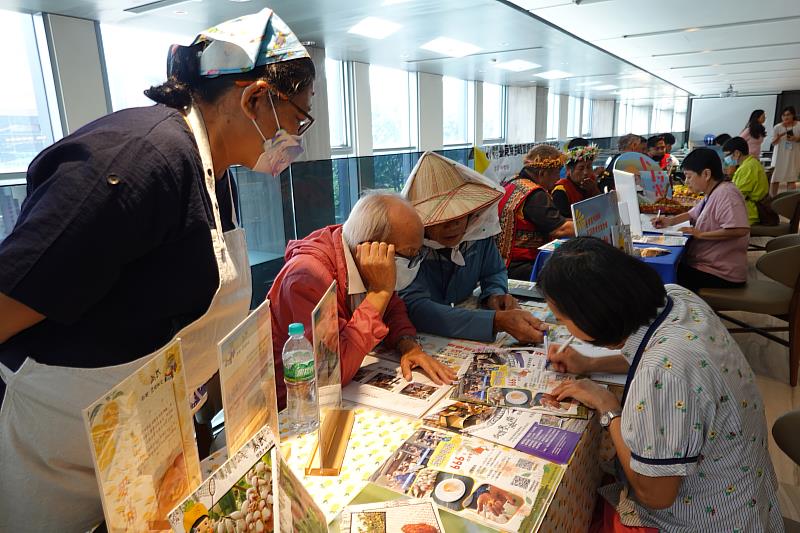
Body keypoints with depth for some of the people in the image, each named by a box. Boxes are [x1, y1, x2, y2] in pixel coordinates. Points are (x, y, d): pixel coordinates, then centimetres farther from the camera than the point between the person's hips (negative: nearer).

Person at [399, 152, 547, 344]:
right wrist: (498, 321, -40)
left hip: (464, 343, 5)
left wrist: (495, 294, -13)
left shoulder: (478, 228, -6)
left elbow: (495, 271, 11)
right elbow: (416, 308, -33)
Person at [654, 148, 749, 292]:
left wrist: (701, 234, -23)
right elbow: (694, 213, 28)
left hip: (722, 274, -9)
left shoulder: (726, 193, -19)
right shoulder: (713, 194, 12)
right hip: (707, 264, 9)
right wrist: (670, 221, 9)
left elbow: (740, 229, -32)